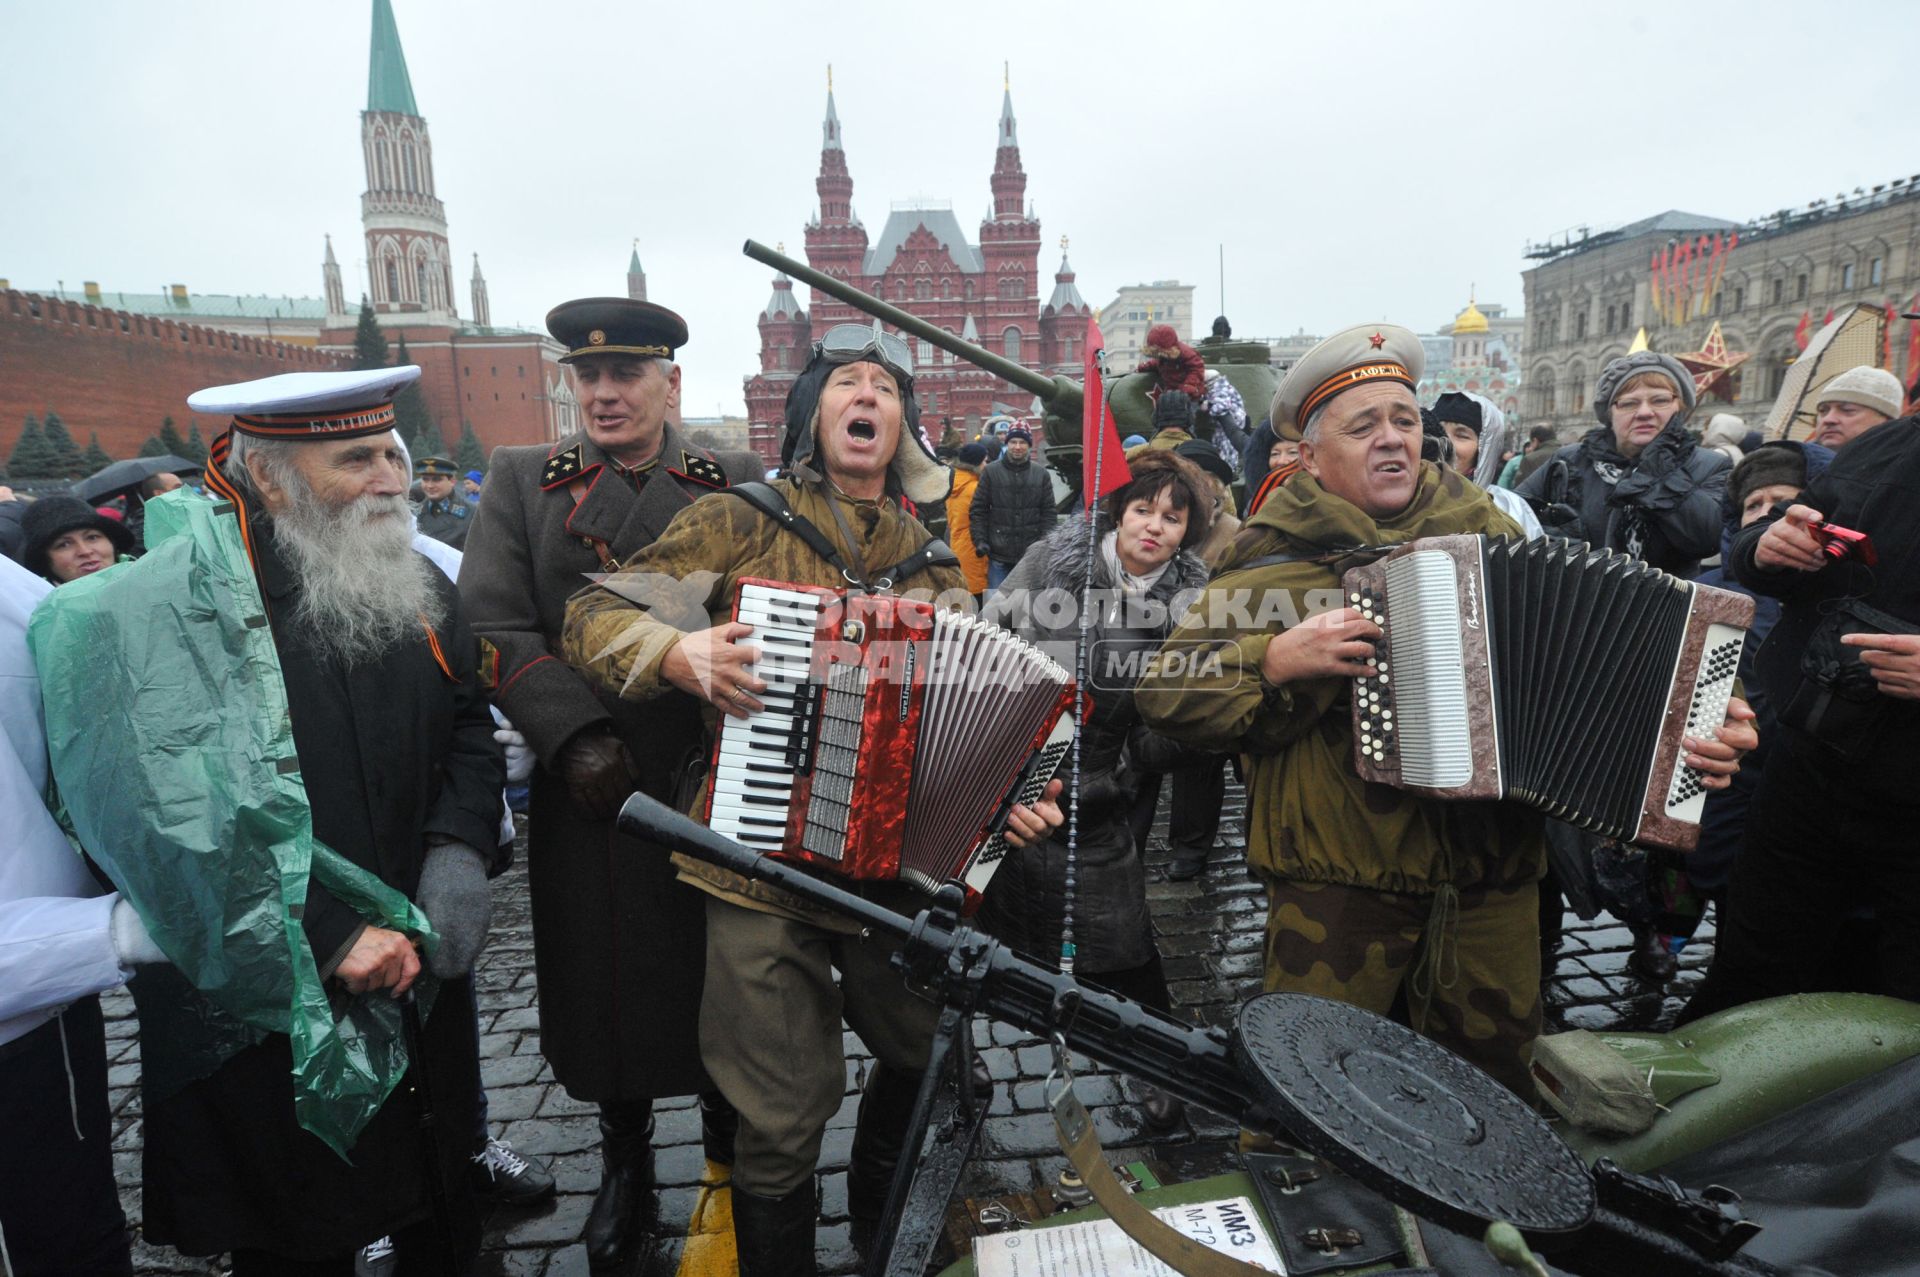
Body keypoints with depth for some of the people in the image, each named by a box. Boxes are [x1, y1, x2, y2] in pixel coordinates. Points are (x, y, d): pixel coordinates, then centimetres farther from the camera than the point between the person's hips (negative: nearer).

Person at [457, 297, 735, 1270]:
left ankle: (729, 1139, 39)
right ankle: (624, 1158, 39)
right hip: (586, 788, 1)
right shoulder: (521, 480, 5)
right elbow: (493, 625, -5)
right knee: (604, 980, 13)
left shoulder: (730, 490, 3)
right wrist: (579, 739, -14)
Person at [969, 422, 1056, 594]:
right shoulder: (991, 472, 1)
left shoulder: (1041, 474, 5)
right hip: (999, 555, -2)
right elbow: (978, 510, 2)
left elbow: (1049, 513, 6)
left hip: (1031, 555, 2)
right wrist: (980, 539, -8)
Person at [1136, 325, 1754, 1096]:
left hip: (1492, 876, 4)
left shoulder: (1491, 535, 8)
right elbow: (1167, 692, -8)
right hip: (1338, 878, -4)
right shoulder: (1276, 560, -4)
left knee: (1496, 1073, 20)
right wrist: (1278, 662, -22)